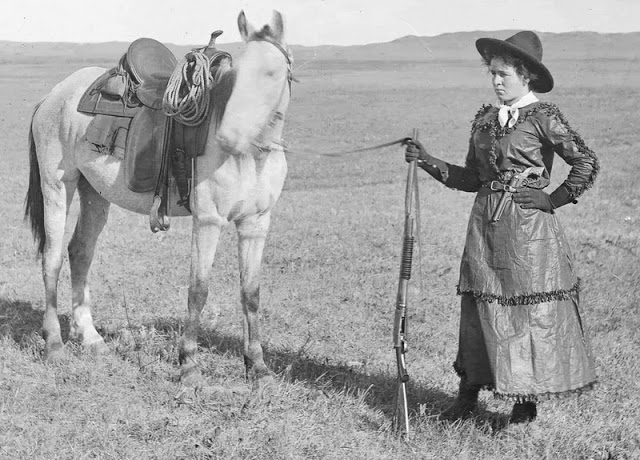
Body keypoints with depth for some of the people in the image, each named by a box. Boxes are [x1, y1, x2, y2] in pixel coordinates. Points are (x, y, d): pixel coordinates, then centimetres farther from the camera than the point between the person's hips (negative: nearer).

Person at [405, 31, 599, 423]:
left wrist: (553, 200, -8)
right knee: (479, 307, 7)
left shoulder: (543, 118, -7)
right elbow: (471, 178, 15)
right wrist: (429, 162, 6)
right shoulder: (485, 119, 11)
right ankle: (468, 394, 16)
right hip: (486, 224, 6)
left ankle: (528, 401, 12)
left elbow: (587, 163, -9)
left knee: (531, 310, 0)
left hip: (528, 227, -5)